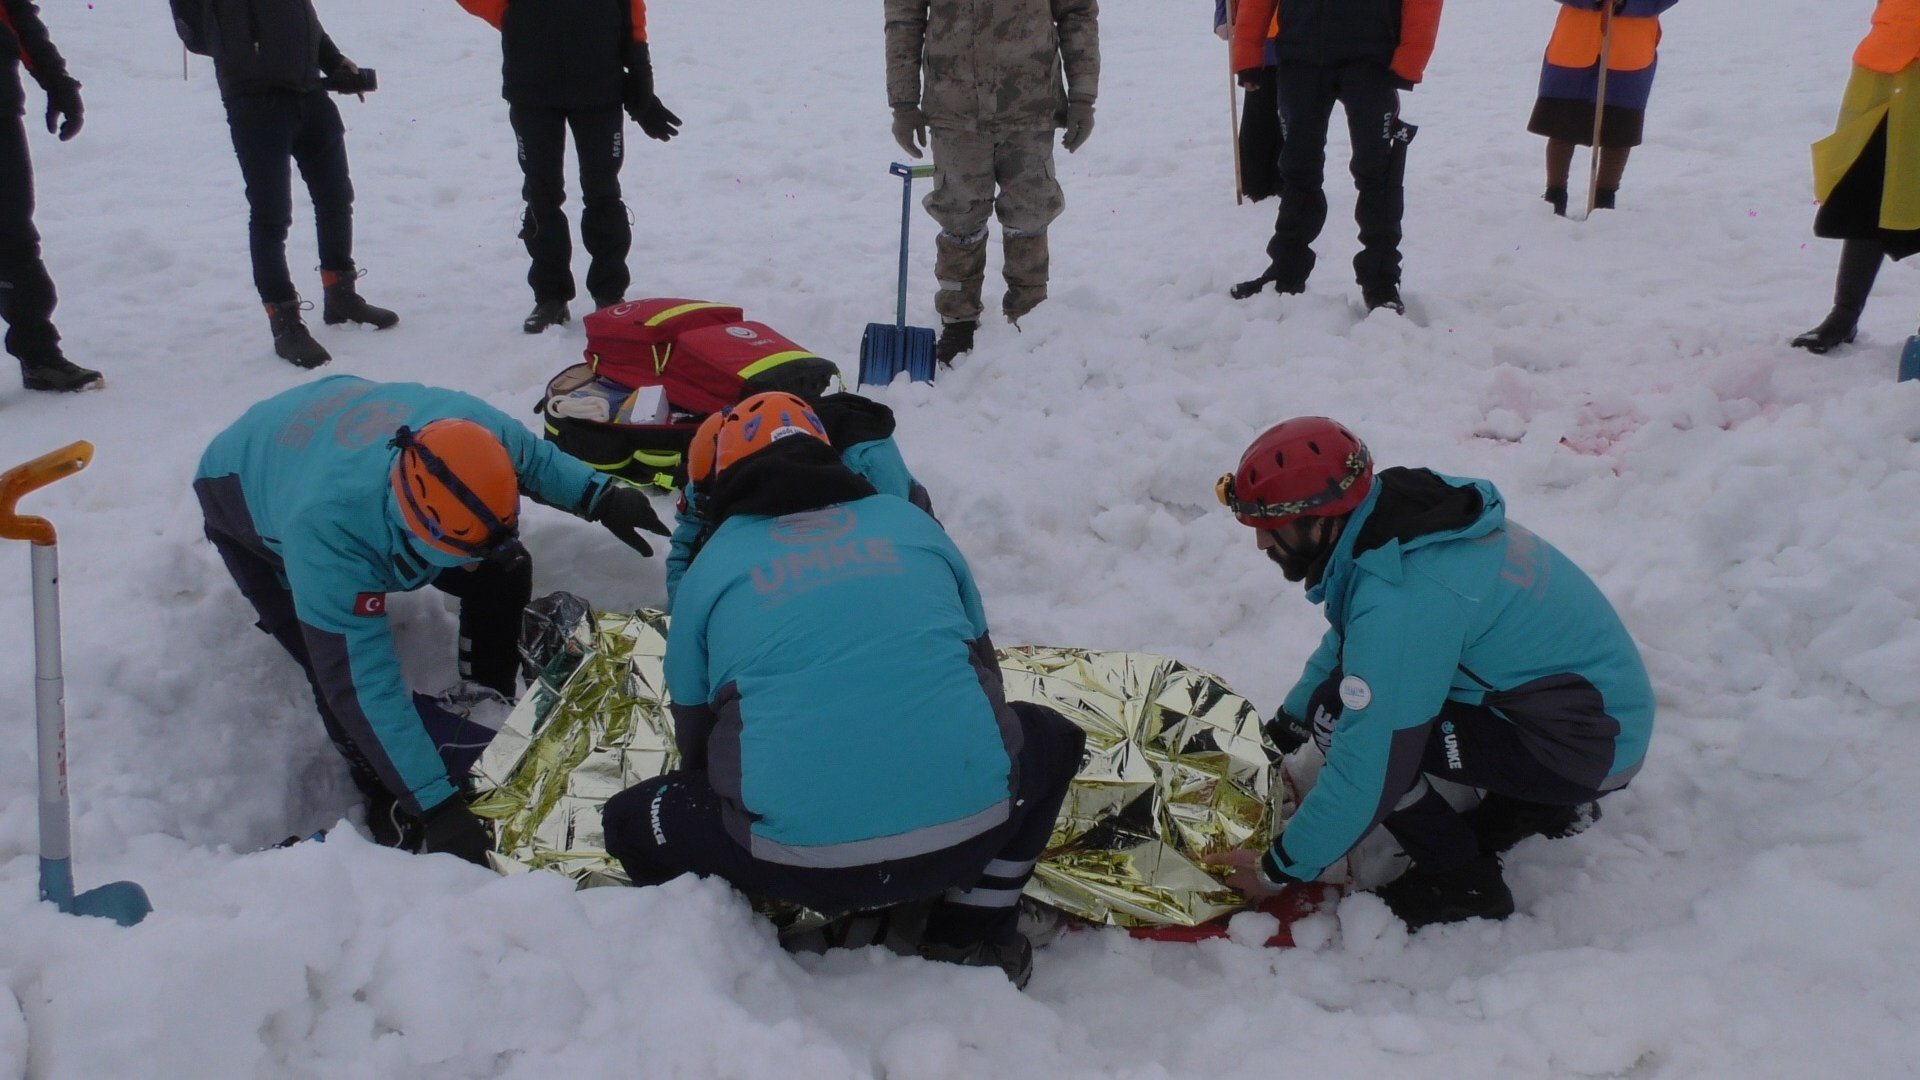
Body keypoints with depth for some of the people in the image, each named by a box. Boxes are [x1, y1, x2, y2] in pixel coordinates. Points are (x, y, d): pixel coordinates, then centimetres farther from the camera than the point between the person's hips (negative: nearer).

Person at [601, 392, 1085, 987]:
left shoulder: (711, 565, 13)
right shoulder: (912, 521, 18)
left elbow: (694, 736, 20)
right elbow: (983, 665, 27)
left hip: (803, 862, 0)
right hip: (973, 828, 1)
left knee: (632, 820, 23)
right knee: (1048, 736, 32)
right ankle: (973, 935, 20)